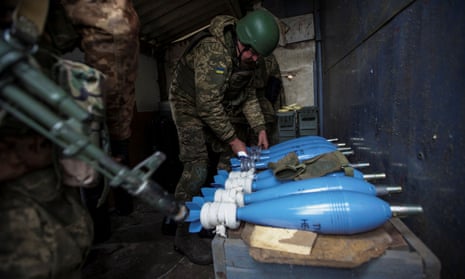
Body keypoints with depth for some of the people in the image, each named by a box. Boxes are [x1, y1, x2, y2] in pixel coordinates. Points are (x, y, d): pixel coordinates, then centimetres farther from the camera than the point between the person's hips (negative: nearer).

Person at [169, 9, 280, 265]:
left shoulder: (246, 58, -3)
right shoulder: (213, 52, -30)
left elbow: (249, 94, 6)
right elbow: (208, 104, -31)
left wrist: (260, 128, -3)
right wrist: (233, 140, -24)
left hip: (216, 109, 8)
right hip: (191, 107, -8)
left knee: (229, 159, 5)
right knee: (197, 168, -17)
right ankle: (184, 234, -6)